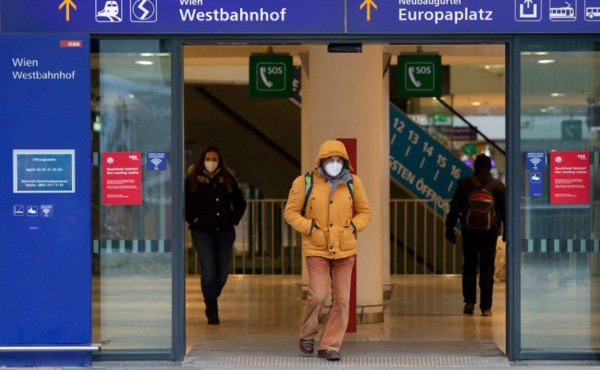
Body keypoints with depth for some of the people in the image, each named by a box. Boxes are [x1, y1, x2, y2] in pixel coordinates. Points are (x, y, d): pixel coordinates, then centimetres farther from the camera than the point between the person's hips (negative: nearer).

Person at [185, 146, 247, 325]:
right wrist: (192, 218, -4)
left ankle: (211, 300, 28)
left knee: (223, 271, 2)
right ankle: (212, 311, -3)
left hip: (224, 231, 3)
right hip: (202, 231, -3)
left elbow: (240, 203, 19)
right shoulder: (192, 180, 1)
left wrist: (234, 219, 9)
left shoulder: (227, 180, 9)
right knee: (208, 270, -12)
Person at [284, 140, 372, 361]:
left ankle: (330, 346, 14)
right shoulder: (305, 183, -5)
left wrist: (353, 226, -6)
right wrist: (309, 228, -13)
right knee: (318, 294, -13)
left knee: (341, 299, 2)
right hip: (316, 249, -3)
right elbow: (291, 212, 0)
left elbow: (365, 212, 11)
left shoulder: (352, 182, 2)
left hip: (344, 250, 3)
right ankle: (307, 334, 14)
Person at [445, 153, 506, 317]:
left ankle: (469, 302, 7)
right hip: (490, 231, 0)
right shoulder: (498, 185, 1)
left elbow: (455, 208, 1)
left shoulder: (464, 184, 1)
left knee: (469, 266, 12)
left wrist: (450, 228, 7)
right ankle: (485, 307, 0)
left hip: (469, 231, 0)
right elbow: (504, 209, 1)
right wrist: (506, 231, 7)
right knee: (487, 268, 2)